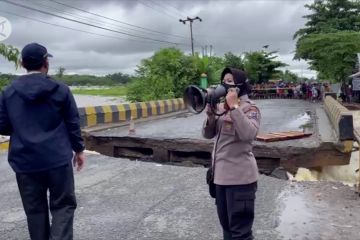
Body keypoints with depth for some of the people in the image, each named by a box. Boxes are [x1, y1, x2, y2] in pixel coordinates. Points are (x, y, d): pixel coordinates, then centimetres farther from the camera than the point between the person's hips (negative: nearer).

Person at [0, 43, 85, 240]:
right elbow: (73, 124, 0)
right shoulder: (61, 90, -3)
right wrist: (79, 149, 11)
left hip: (25, 161, 3)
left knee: (35, 209, 15)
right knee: (63, 205, 9)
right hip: (58, 159, -2)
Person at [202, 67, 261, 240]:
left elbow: (248, 134, -28)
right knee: (226, 225, 22)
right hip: (220, 174, 7)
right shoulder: (220, 106, 9)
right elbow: (207, 134, 7)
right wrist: (210, 115, -10)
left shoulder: (249, 108, -11)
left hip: (240, 177, -7)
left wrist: (234, 106, -25)